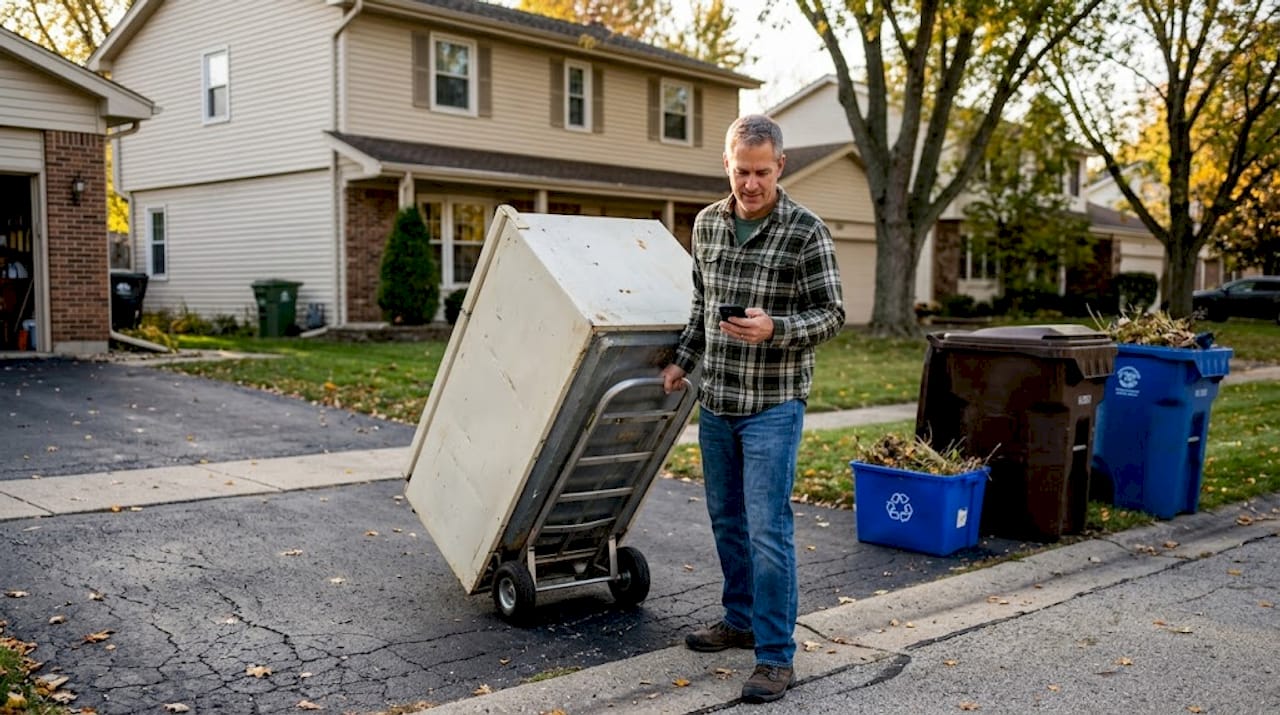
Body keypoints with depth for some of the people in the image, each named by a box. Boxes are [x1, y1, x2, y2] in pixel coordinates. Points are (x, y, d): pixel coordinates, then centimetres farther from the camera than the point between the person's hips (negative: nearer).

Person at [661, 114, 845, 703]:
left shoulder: (806, 232, -11)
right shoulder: (707, 223, 6)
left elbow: (831, 315, -10)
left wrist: (774, 330, -26)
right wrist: (683, 359, 14)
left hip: (772, 405, -6)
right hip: (715, 400, 6)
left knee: (768, 529, -6)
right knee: (726, 519, 16)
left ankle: (776, 657, 4)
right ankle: (741, 620, 33)